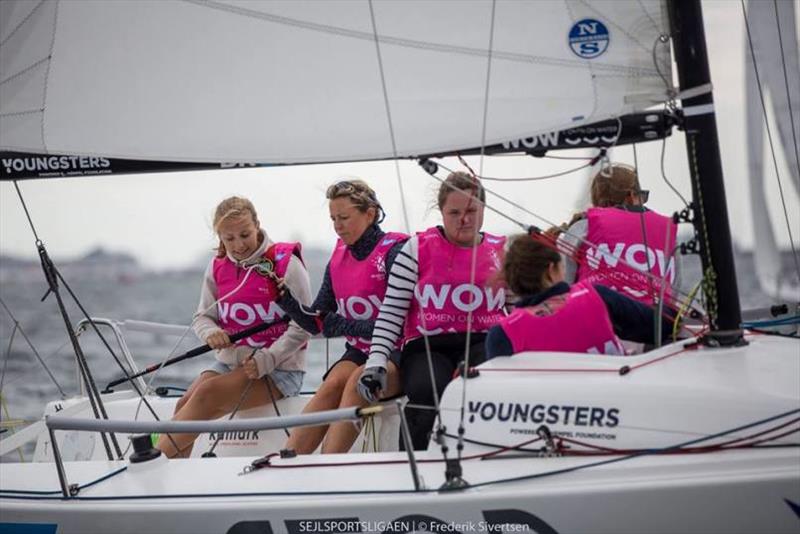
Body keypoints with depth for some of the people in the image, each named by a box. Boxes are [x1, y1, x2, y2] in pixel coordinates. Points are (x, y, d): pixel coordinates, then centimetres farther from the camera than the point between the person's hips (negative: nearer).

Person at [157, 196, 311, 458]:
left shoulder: (285, 262, -8)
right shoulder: (218, 267, 8)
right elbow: (202, 316, 12)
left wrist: (266, 360, -20)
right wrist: (210, 333, -13)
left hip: (279, 369, -6)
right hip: (230, 362, 6)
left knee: (207, 393, -26)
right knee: (185, 404, -19)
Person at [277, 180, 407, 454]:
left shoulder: (393, 252, -10)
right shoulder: (338, 259, 9)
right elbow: (315, 323, 11)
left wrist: (342, 325, -16)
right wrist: (284, 298, -6)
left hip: (395, 355, -5)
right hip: (358, 353, 5)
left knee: (360, 379, -33)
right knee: (333, 383, -26)